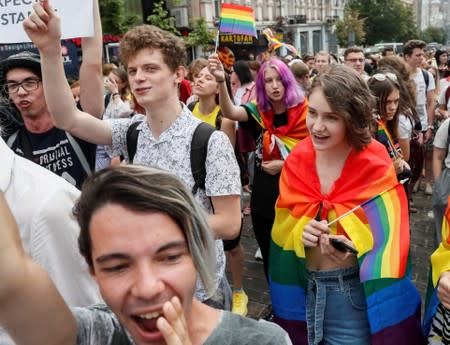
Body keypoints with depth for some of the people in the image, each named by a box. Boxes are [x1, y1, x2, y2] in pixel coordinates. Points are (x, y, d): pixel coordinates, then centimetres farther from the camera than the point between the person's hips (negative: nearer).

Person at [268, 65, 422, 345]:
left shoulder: (376, 169, -14)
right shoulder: (297, 162, -2)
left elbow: (389, 241, -13)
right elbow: (282, 230, 5)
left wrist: (355, 249, -31)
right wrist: (300, 232, -16)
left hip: (354, 293, -4)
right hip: (302, 288, 4)